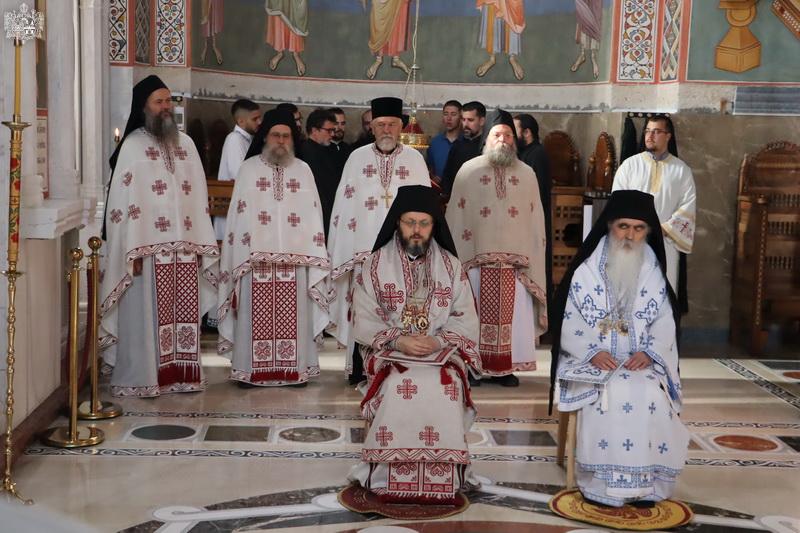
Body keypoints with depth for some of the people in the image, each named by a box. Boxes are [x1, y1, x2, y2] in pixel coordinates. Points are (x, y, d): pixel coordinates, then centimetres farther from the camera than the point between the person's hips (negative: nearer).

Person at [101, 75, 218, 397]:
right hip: (149, 249, -5)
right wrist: (133, 250, -15)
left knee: (184, 314, 8)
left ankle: (181, 374, 17)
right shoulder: (133, 146, -3)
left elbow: (198, 197, 13)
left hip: (185, 249, 5)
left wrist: (203, 246, 8)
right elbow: (123, 200, -8)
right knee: (147, 316, -2)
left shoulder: (186, 144, 13)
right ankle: (140, 379, 6)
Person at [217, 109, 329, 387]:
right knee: (257, 315, -2)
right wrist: (241, 258, -3)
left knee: (291, 316, 1)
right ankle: (253, 369, 5)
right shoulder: (249, 169, 7)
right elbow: (239, 215, 4)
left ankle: (294, 368, 9)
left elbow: (313, 216, 7)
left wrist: (313, 259, 0)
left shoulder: (303, 170, 11)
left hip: (295, 258, 1)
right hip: (256, 258, -1)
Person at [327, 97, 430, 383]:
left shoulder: (415, 159, 9)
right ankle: (360, 368, 6)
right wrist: (342, 252, 2)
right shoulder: (357, 158, 9)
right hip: (364, 249, 0)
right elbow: (344, 205, 8)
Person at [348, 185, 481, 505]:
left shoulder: (451, 265, 8)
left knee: (444, 389, -30)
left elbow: (466, 319, 4)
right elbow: (364, 321, -1)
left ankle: (443, 480, -21)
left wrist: (438, 340, -15)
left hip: (442, 352, 1)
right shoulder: (376, 264, 4)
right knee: (398, 390, -32)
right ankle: (391, 479, -22)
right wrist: (398, 340, -17)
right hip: (391, 351, -1)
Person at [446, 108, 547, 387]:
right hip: (478, 256, -1)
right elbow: (456, 217, 5)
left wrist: (533, 257, 4)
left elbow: (536, 219, 11)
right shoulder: (468, 171, 6)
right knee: (477, 312, -1)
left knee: (514, 311, -1)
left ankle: (505, 367, 7)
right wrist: (456, 256, 0)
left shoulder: (527, 174, 12)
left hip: (516, 258, 2)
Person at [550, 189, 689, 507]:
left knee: (651, 396, -28)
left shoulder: (654, 274, 10)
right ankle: (604, 485, -22)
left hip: (641, 362, 2)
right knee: (613, 394, -31)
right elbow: (570, 323, -3)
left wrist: (648, 352, -13)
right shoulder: (586, 271, 0)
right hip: (594, 362, -2)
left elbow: (664, 323, 6)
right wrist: (593, 352, -18)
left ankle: (645, 484, -17)